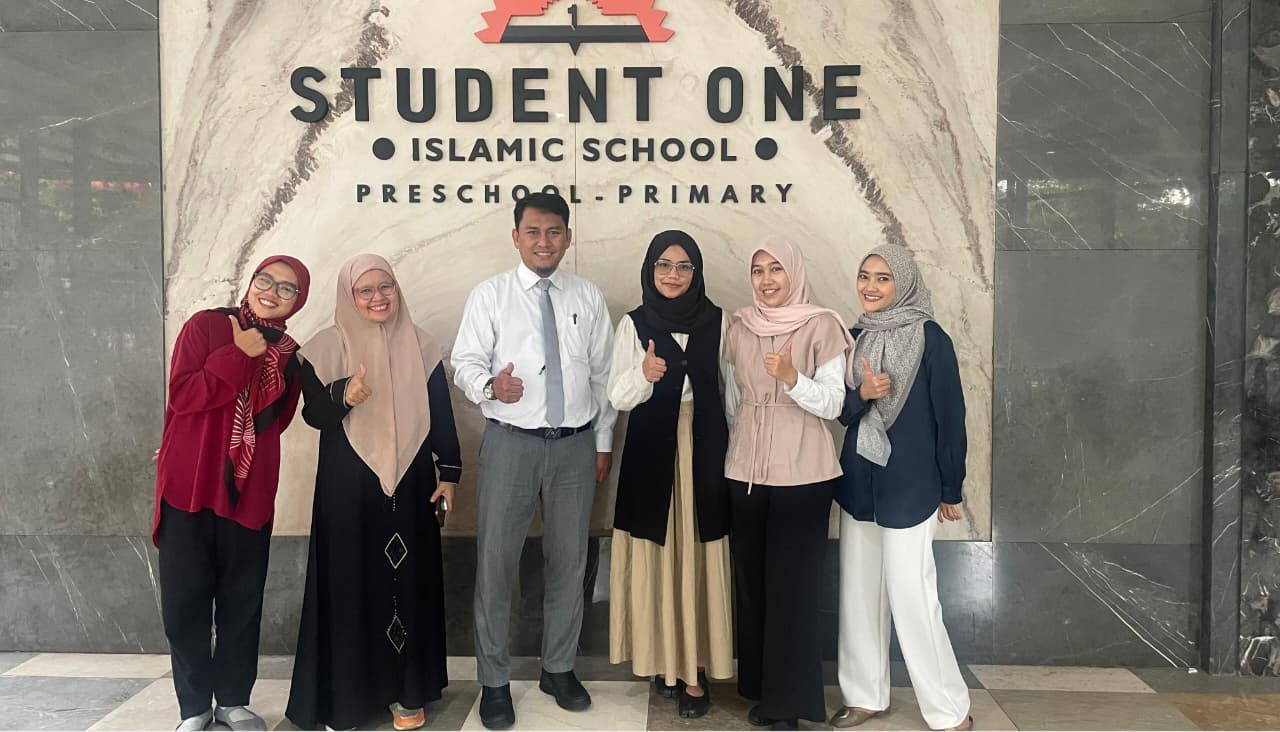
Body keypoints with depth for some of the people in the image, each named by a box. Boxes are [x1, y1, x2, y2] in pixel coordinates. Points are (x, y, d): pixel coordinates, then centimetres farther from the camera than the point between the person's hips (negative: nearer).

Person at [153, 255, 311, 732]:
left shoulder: (289, 355, 9)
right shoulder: (206, 326, -2)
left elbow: (275, 421, 9)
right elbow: (182, 395, -12)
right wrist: (239, 355, -13)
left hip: (250, 491, 3)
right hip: (189, 485, -3)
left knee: (242, 602, 8)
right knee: (185, 600, 3)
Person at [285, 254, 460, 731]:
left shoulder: (420, 346, 6)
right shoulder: (327, 347, -1)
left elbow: (441, 414, 8)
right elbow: (313, 413, -5)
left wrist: (449, 472, 4)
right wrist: (344, 396, -25)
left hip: (409, 483, 2)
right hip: (347, 486, -2)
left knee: (408, 582, 5)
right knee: (351, 583, 0)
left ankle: (408, 691, 15)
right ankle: (347, 693, 12)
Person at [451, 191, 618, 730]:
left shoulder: (589, 298, 8)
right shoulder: (490, 295, 1)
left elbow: (603, 374, 10)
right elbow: (464, 361, -4)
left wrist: (604, 441, 9)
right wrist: (489, 385, -26)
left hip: (575, 445, 2)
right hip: (510, 442, -2)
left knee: (568, 562, 12)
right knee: (496, 563, 2)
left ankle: (559, 669, 30)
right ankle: (494, 681, 19)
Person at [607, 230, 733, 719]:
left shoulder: (717, 321, 3)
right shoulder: (633, 325, 1)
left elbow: (729, 387, 7)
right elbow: (617, 398, -1)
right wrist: (644, 375, -21)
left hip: (704, 451, 1)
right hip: (652, 453, 0)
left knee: (699, 559, 2)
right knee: (657, 558, 3)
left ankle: (695, 669, 12)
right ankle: (664, 658, 20)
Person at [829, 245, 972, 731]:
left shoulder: (930, 339, -9)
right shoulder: (854, 337, 8)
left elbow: (949, 417, -6)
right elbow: (841, 410, 10)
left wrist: (952, 489, -4)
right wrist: (861, 394, -12)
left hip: (909, 486, -6)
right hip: (857, 483, 6)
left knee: (911, 598, -4)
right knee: (859, 591, 10)